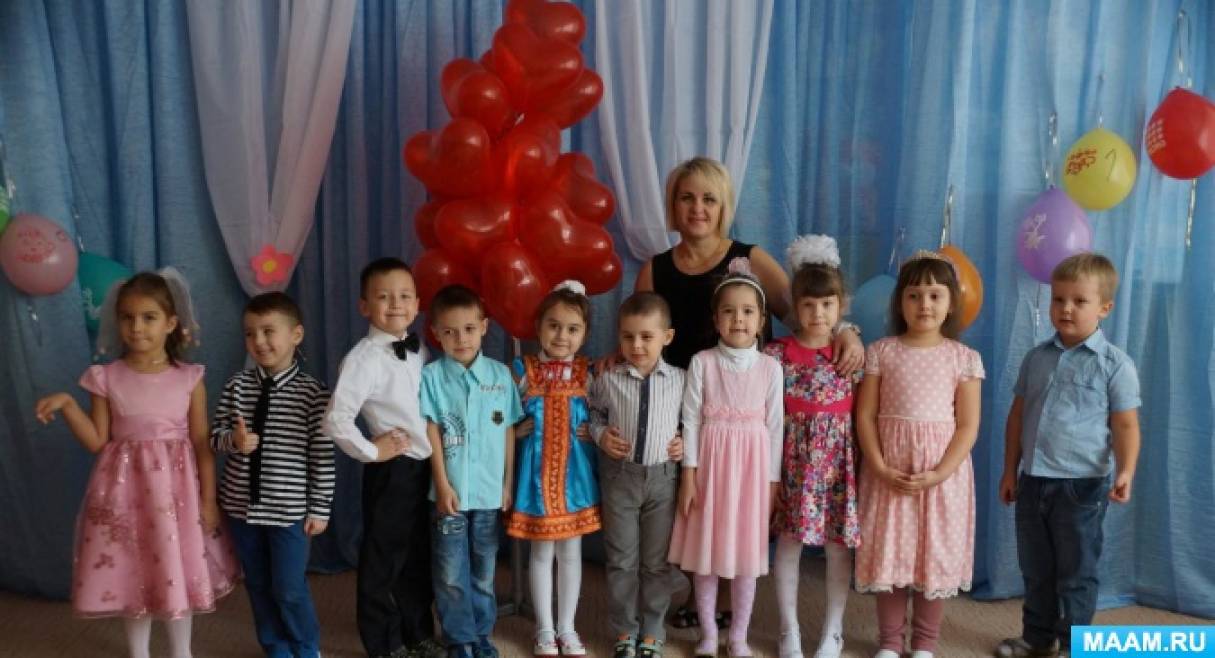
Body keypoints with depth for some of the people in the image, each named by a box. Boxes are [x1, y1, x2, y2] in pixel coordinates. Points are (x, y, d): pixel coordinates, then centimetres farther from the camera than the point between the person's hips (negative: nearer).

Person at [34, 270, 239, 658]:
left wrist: (209, 500, -4)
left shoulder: (189, 378, -6)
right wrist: (67, 405, -14)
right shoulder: (106, 378, -3)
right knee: (131, 572, 11)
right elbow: (97, 441, -1)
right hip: (126, 488, 1)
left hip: (175, 487, -1)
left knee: (178, 570, 8)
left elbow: (202, 444, -3)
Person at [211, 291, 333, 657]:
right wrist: (233, 439, -19)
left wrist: (319, 509, -9)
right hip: (242, 506, 4)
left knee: (289, 589, 5)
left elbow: (322, 456, -9)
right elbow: (216, 436, 5)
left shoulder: (312, 392, -11)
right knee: (258, 586, 16)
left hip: (289, 510, -4)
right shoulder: (237, 385, 1)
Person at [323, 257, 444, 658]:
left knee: (419, 558, 18)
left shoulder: (419, 351, 6)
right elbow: (335, 420, -24)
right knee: (383, 560, 8)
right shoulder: (363, 358, -16)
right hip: (392, 471, -7)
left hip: (426, 467, 7)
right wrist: (371, 451, -14)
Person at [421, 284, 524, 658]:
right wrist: (442, 485, -8)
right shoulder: (431, 376, -4)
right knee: (451, 576, 5)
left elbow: (508, 432, 6)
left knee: (484, 574, 14)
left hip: (490, 492, 2)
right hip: (450, 491, -2)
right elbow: (431, 433, -5)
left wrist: (508, 483, 5)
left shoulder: (500, 374, 2)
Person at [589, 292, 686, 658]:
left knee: (657, 561, 11)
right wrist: (601, 436, -9)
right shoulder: (607, 380, -5)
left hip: (663, 477, 0)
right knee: (621, 560, 9)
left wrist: (685, 442, -7)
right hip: (619, 476, 0)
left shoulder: (679, 380, -3)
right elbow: (595, 415, 9)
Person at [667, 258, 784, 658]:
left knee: (746, 552, 7)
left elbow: (775, 425, 1)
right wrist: (688, 474, -7)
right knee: (706, 551, 6)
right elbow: (691, 420, -3)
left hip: (752, 463, 1)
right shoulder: (701, 362, -3)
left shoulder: (771, 367, -1)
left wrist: (773, 480, 0)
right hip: (710, 460, 0)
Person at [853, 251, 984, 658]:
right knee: (889, 552, 6)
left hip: (943, 472, 0)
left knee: (936, 554, 7)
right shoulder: (881, 352, 0)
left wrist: (940, 473, -15)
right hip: (888, 471, 0)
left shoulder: (964, 357, -2)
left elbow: (968, 425, -4)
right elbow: (865, 415, -2)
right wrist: (881, 468, -12)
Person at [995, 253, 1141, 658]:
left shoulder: (1115, 364, -7)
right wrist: (1010, 471, 13)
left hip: (1082, 485, -5)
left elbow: (1125, 425, -8)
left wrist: (1124, 473, -22)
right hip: (1033, 481, 5)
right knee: (1035, 569, 16)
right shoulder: (1037, 358, 7)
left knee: (1076, 573, 7)